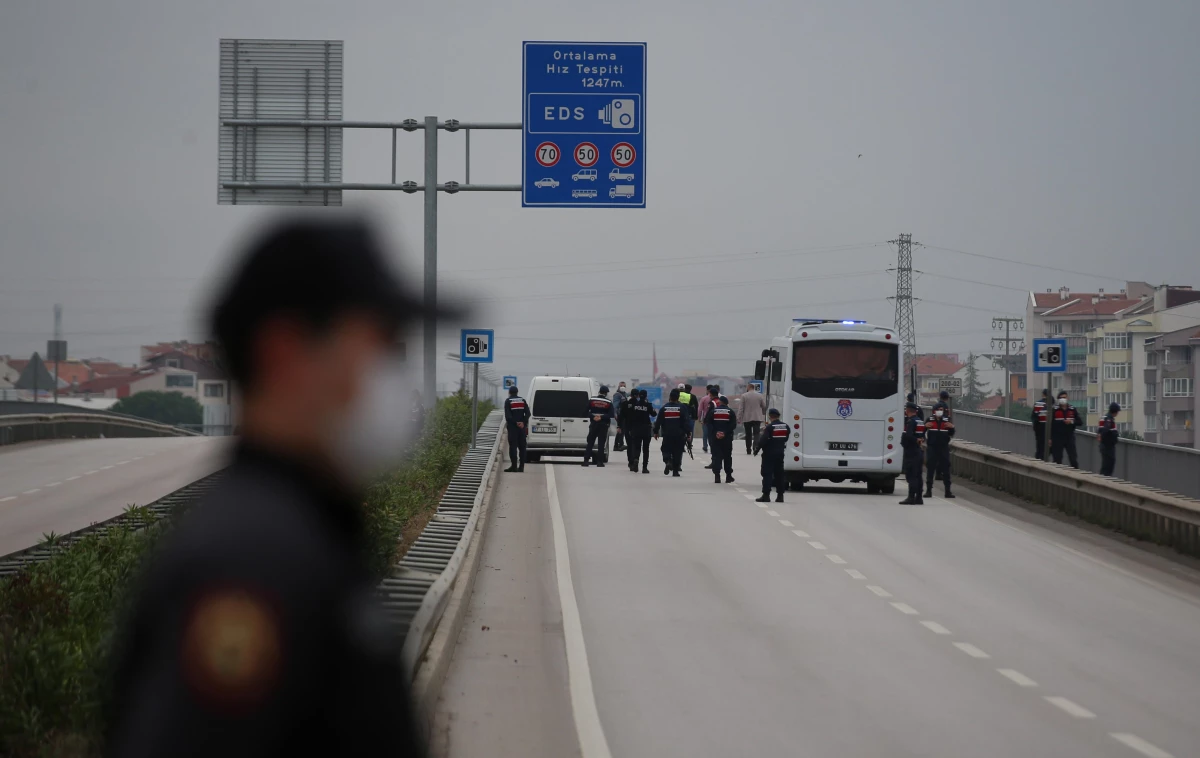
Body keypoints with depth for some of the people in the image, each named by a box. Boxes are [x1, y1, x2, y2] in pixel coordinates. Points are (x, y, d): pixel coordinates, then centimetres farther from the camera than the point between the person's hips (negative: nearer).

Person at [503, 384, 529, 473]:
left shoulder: (508, 401, -2)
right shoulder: (523, 400, 10)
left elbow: (507, 415, -13)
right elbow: (527, 413, -1)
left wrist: (515, 422, -13)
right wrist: (524, 422, -10)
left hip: (512, 426, -4)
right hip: (522, 426, 4)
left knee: (513, 446, -5)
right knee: (522, 446, 8)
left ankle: (514, 466, -12)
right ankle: (521, 466, 7)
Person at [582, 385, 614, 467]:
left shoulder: (592, 400, 1)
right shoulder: (608, 402, -3)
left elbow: (586, 412, -2)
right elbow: (611, 415, -10)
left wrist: (593, 417, -7)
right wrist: (601, 417, -12)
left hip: (593, 424, 1)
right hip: (603, 425, -1)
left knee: (590, 442, 7)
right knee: (601, 443, 2)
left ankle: (586, 460, 1)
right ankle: (599, 462, -1)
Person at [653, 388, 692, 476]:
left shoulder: (664, 407, -1)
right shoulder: (682, 407, -5)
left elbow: (658, 421, 1)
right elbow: (687, 421, -7)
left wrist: (656, 432, 12)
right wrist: (688, 434, -4)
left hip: (667, 435, 1)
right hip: (679, 435, -1)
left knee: (666, 449, 12)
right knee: (677, 452, 7)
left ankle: (668, 461, -18)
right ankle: (675, 471, 7)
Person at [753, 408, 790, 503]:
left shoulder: (769, 427, -16)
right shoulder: (785, 426, 5)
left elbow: (763, 440, -18)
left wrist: (757, 449, -7)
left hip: (769, 454, -6)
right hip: (780, 453, 6)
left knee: (767, 474, -4)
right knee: (779, 474, 11)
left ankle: (766, 495, -9)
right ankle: (780, 496, 10)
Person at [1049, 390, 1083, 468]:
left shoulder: (1072, 409, 6)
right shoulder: (1054, 410, -1)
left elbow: (1080, 422, 3)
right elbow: (1050, 424, -4)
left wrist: (1072, 421, -16)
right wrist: (1050, 438, -8)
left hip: (1069, 437, 1)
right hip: (1058, 438, -1)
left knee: (1073, 458, -2)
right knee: (1057, 459, 3)